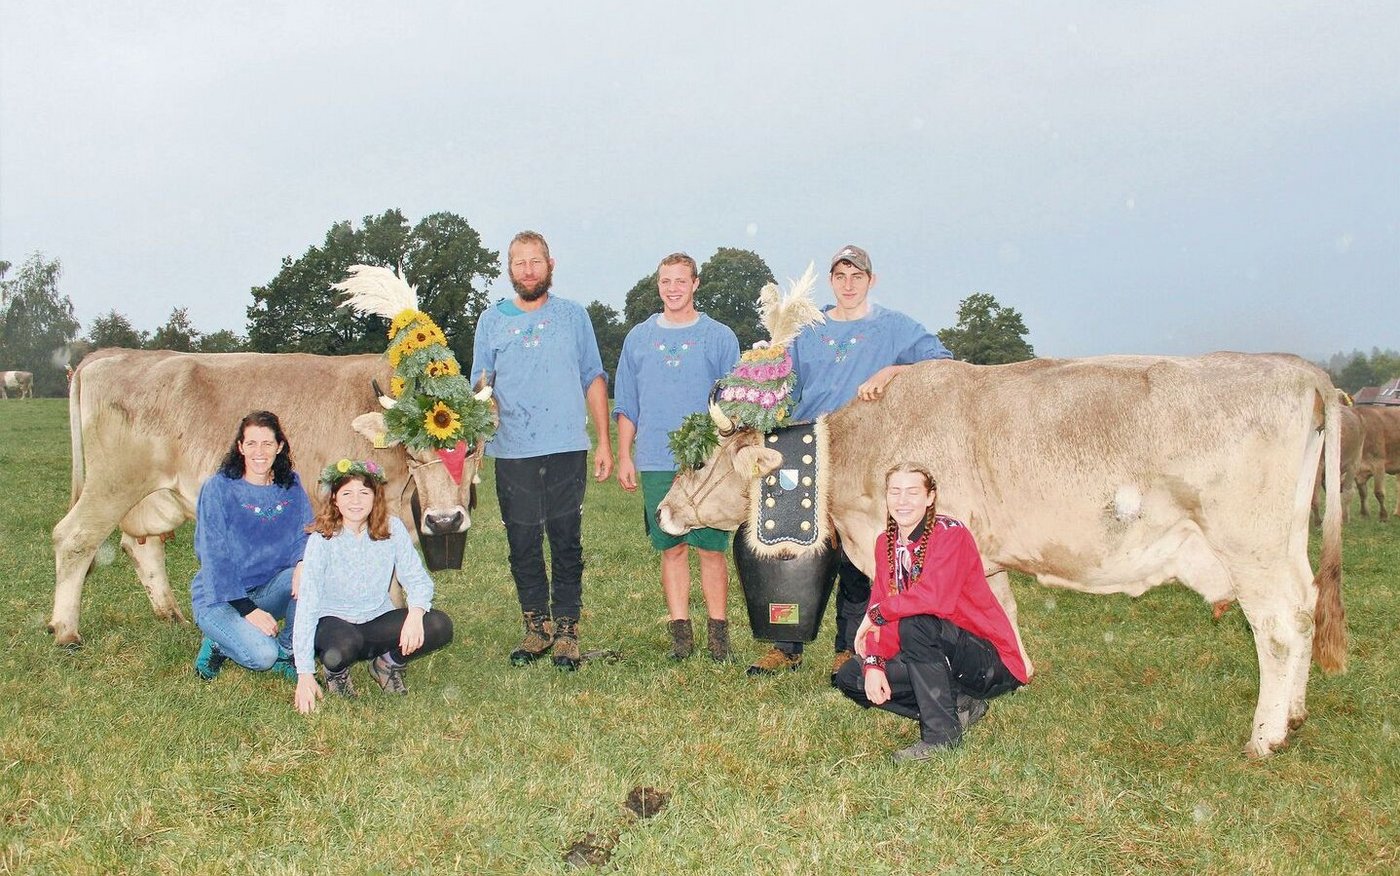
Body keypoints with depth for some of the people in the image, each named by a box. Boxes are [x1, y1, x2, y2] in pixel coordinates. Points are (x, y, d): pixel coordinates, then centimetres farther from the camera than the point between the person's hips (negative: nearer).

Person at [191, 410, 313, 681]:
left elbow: (305, 536, 1)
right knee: (261, 656, -29)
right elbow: (214, 557, -15)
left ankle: (286, 651, -6)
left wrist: (302, 563, -25)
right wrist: (248, 609, -22)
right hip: (220, 597, -4)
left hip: (269, 590, 5)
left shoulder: (290, 486, 2)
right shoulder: (218, 488, -12)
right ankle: (218, 644, 5)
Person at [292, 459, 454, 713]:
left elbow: (418, 579, -7)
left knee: (440, 626, -23)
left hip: (378, 621, 3)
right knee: (344, 648, -39)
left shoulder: (392, 529, -8)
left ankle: (389, 663, 7)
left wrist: (415, 614, -32)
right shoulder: (322, 539, -16)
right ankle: (337, 672, 0)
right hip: (333, 622, -3)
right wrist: (304, 674, -23)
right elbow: (307, 604, -18)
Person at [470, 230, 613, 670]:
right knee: (523, 546, 5)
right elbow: (479, 387, 12)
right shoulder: (491, 320, 10)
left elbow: (594, 380, 11)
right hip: (512, 452, 1)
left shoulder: (574, 315, 9)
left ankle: (567, 631, 10)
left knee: (566, 543, 1)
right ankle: (536, 627, 18)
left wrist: (604, 442, 5)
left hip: (567, 449, -1)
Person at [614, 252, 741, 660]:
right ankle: (680, 631, 13)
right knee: (672, 549, 6)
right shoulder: (638, 338, 12)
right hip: (655, 462, 2)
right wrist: (624, 456, 8)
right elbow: (626, 405, 14)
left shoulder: (720, 337, 5)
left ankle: (718, 631, 8)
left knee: (710, 548, -2)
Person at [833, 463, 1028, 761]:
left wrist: (875, 613, -19)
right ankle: (960, 707, -1)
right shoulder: (886, 542, 4)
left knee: (913, 623, -33)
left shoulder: (951, 534, -18)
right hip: (937, 657, 8)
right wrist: (874, 663, -15)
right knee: (848, 677, -1)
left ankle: (942, 733, -22)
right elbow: (881, 604, 1)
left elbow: (934, 598, -33)